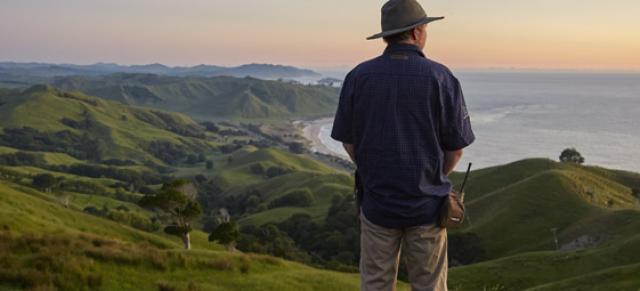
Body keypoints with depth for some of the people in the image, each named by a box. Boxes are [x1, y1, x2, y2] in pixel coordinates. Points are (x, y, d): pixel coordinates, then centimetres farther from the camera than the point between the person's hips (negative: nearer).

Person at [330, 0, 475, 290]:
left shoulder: (358, 77, -6)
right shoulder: (441, 78, -10)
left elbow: (348, 142, 0)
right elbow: (456, 146, -5)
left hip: (377, 204, 1)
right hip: (426, 206, -1)